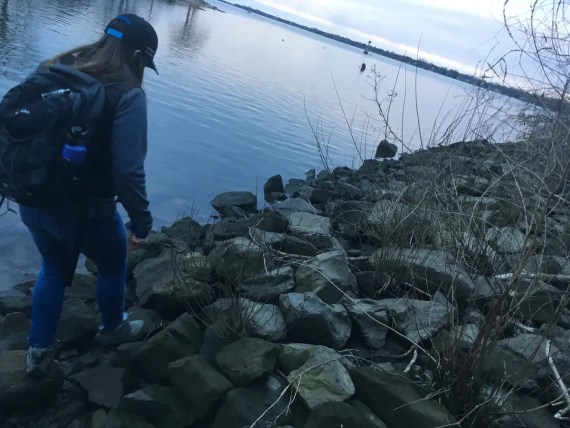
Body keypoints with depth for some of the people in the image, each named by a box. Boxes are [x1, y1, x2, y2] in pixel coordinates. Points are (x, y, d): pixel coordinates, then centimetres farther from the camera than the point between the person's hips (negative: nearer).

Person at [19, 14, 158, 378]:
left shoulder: (55, 70, 1)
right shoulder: (127, 95, -19)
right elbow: (128, 171, -24)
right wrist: (142, 222, -12)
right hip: (86, 211, -6)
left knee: (54, 269, 30)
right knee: (113, 264, 25)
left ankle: (39, 350, 40)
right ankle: (112, 328, 48)